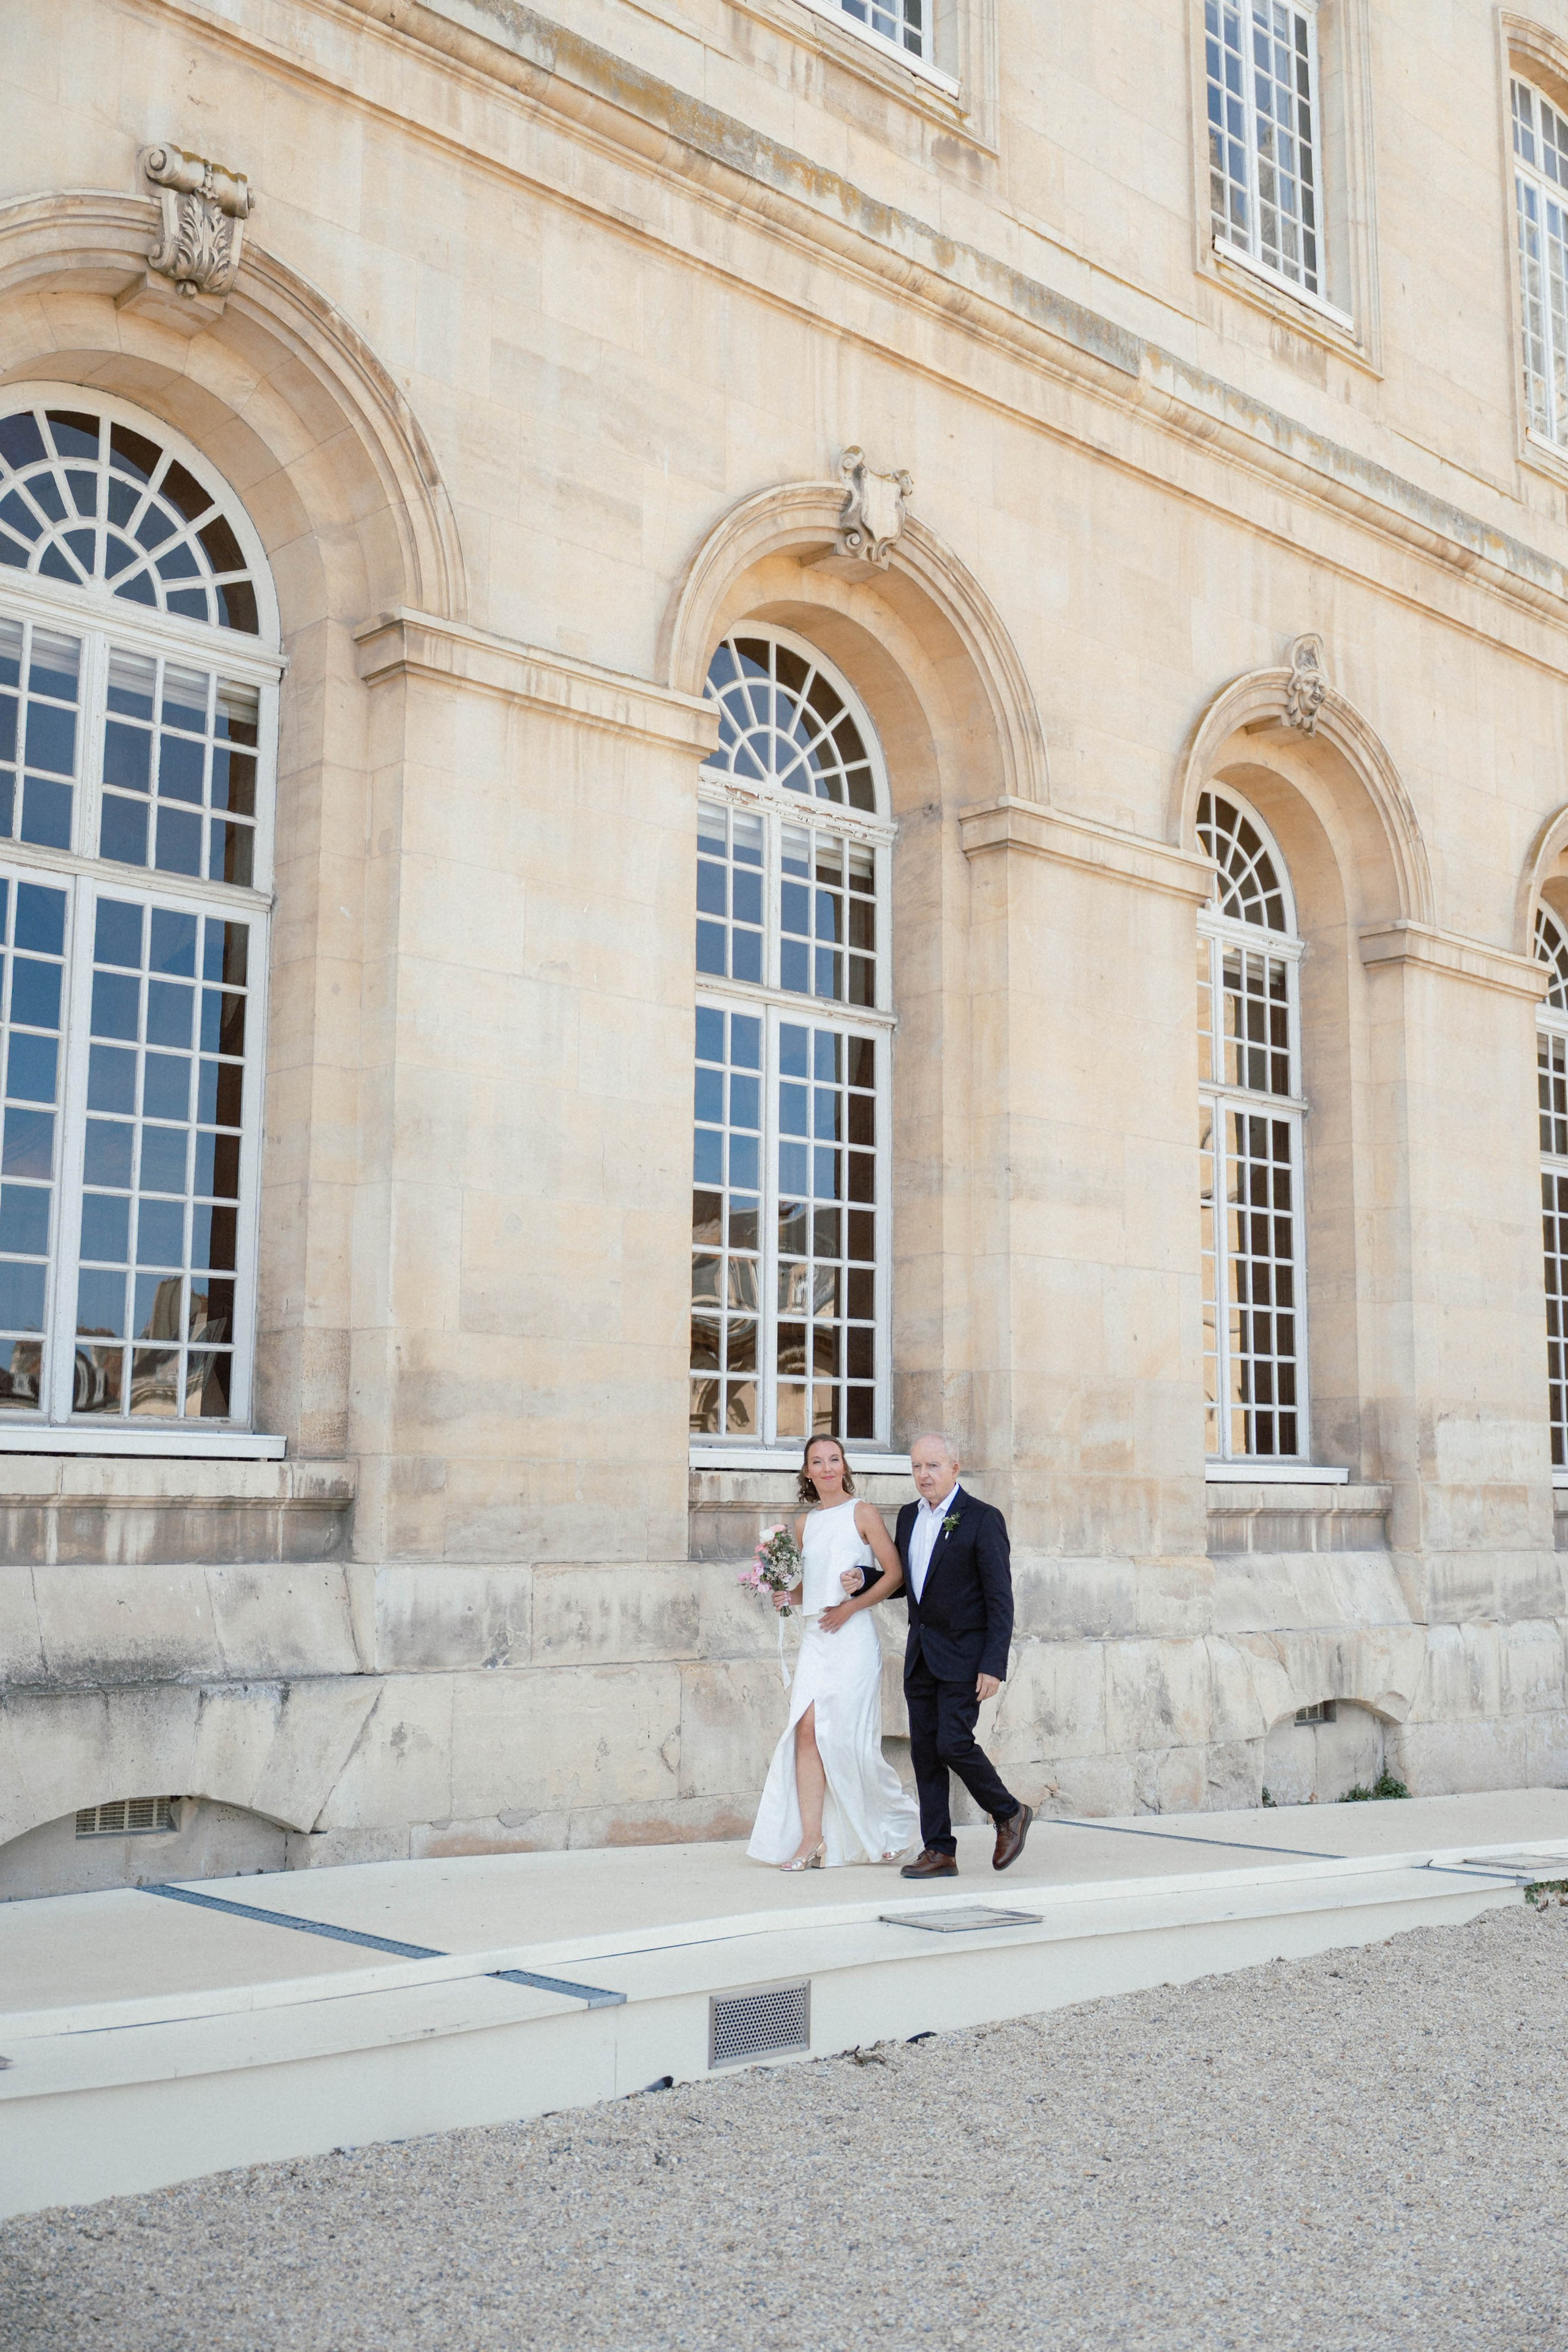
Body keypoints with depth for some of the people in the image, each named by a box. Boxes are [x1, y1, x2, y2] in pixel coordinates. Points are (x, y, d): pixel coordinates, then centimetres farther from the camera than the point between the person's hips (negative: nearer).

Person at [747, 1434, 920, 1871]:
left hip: (852, 1636, -4)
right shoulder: (804, 1524, 15)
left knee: (848, 1735, -4)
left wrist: (851, 1606, -11)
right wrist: (787, 1595, 3)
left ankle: (893, 1825, 19)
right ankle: (811, 1839, -8)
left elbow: (895, 1574, -4)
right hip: (814, 1637, 5)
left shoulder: (862, 1514, 0)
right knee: (807, 1729, -10)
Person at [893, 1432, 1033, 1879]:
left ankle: (1009, 1814, 11)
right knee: (925, 1751, 5)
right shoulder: (909, 1517, 11)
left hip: (964, 1654, -7)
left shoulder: (982, 1519, -9)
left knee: (953, 1743, -13)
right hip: (921, 1653, 7)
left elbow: (1000, 1598, -11)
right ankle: (939, 1851, 10)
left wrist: (994, 1666, -17)